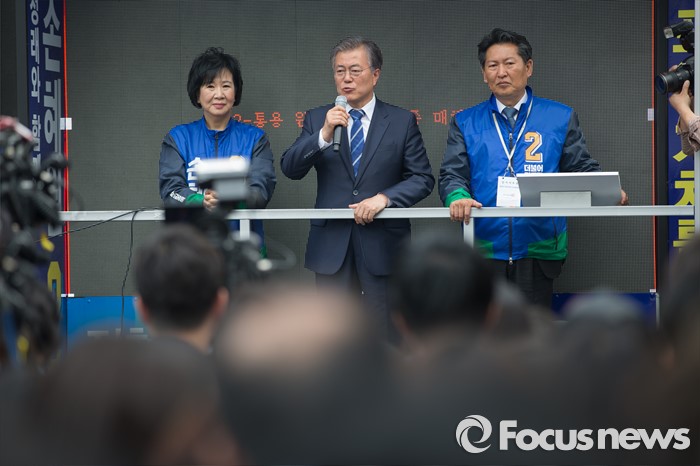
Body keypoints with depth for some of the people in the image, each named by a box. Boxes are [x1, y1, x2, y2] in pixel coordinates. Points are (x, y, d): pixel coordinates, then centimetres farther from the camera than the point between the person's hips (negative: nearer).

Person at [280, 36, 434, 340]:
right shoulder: (317, 119, 7)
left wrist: (384, 198, -15)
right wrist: (324, 134, -18)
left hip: (382, 244, -1)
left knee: (388, 336, 1)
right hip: (332, 245, 1)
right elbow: (290, 169, -4)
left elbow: (422, 179, 1)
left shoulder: (402, 121, 4)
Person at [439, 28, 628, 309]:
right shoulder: (465, 123, 10)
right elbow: (452, 174, 3)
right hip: (484, 251, 1)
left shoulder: (560, 118, 8)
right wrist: (458, 197, -21)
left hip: (538, 251, -1)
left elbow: (582, 168, 6)